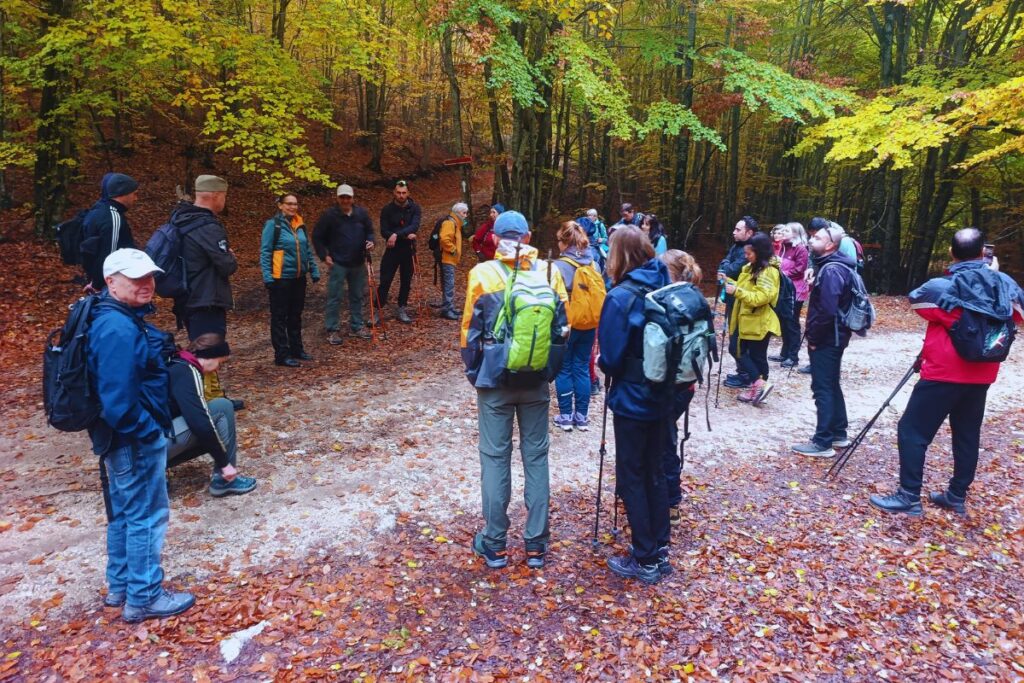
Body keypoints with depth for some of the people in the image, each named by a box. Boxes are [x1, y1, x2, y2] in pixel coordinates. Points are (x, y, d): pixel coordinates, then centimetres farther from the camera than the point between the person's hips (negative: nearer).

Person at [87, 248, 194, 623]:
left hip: (122, 438, 11)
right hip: (134, 440, -11)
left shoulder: (122, 318, 7)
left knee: (124, 514, 22)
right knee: (148, 516, 4)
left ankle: (121, 587, 37)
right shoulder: (119, 330, -26)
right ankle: (144, 598, 19)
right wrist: (149, 433, -20)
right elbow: (119, 401, -29)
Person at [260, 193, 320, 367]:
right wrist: (267, 276, -17)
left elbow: (308, 250, 17)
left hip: (299, 278, 7)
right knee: (280, 317, 1)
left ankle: (296, 349, 27)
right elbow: (265, 252, -10)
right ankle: (281, 355, 6)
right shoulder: (273, 225, -8)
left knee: (296, 315, 15)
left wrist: (314, 270, 13)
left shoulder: (300, 225, 10)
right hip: (281, 278, -6)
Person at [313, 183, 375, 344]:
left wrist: (370, 242, -6)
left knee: (357, 296, 13)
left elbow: (369, 231, 15)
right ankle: (332, 330, 8)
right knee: (334, 297, -1)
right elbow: (317, 236, -1)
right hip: (338, 263, -4)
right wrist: (324, 256, -7)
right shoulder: (329, 215, -9)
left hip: (358, 263, 5)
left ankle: (356, 327, 26)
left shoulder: (361, 213, 2)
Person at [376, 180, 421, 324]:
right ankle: (378, 311, 0)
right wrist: (405, 235, -20)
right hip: (392, 249, -1)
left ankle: (402, 310, 19)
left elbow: (415, 226, -19)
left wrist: (397, 234, -31)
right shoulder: (387, 209, -4)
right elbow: (384, 232, -10)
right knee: (385, 281, -4)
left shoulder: (414, 208, -3)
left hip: (408, 250, 2)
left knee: (406, 282, 8)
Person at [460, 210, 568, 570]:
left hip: (494, 379, -2)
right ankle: (536, 544, 18)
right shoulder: (549, 272, -2)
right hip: (536, 381, 2)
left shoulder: (482, 274, -7)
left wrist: (473, 373, 8)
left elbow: (470, 331, -4)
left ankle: (494, 544, 16)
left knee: (495, 458, 8)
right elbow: (563, 325, 1)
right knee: (536, 457, 11)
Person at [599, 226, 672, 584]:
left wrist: (604, 363, 3)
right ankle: (660, 550, 29)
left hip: (631, 400, -7)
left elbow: (611, 358, -18)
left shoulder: (620, 297, -18)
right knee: (654, 473, 18)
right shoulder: (664, 289, 3)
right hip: (661, 396, 7)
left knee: (631, 478, 7)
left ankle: (645, 561, 16)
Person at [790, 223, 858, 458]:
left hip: (826, 339, -10)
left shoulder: (830, 270, -20)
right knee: (831, 386, 18)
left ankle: (823, 443, 1)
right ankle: (839, 433, 29)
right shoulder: (832, 266, 12)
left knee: (822, 388, -5)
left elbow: (827, 310, -28)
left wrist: (813, 337, -17)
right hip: (833, 337, 10)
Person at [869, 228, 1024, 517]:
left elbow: (916, 300, 4)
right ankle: (958, 495, 26)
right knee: (968, 433, 16)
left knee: (912, 430, 0)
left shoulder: (942, 288, -15)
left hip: (945, 373, -6)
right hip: (982, 374, 6)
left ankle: (909, 497, 1)